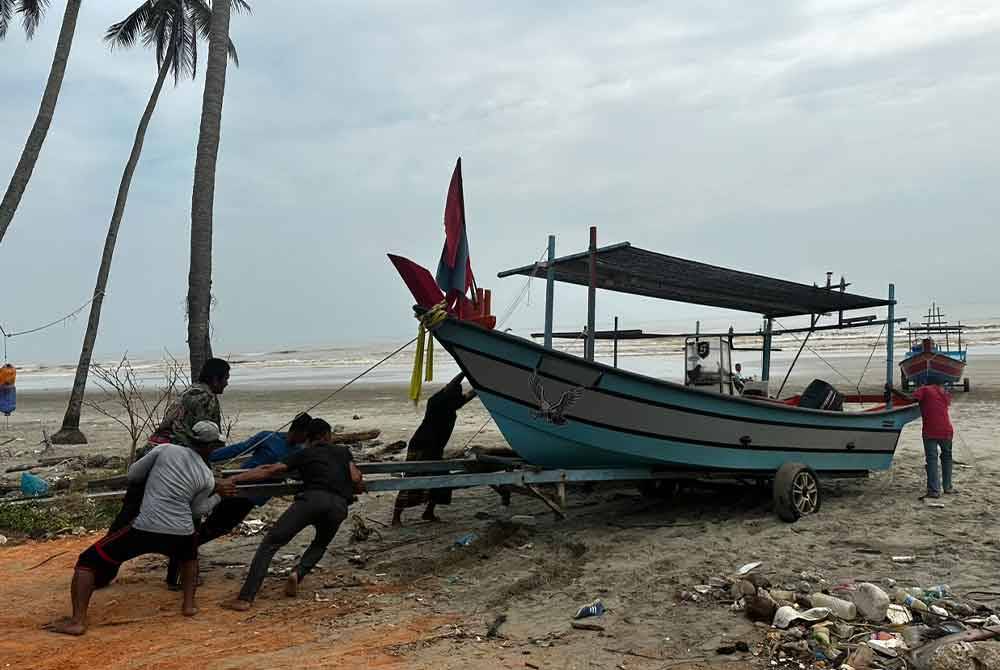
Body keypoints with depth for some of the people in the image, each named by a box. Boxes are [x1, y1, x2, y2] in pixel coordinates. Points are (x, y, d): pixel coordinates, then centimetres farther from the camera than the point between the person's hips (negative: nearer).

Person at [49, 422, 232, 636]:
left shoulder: (165, 450, 5)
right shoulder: (207, 479, 9)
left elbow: (132, 475, 15)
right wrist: (217, 495, 39)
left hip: (145, 529, -2)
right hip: (181, 535, 3)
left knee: (88, 561, 12)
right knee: (189, 555, 39)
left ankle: (77, 621, 1)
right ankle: (189, 604, 30)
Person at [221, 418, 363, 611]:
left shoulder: (304, 454, 24)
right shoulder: (343, 451, 29)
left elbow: (268, 472, 16)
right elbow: (356, 480, 16)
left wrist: (232, 479, 17)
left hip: (311, 498, -2)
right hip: (339, 505, 2)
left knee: (270, 542, 0)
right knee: (320, 544, 30)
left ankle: (245, 598, -11)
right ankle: (298, 573, 3)